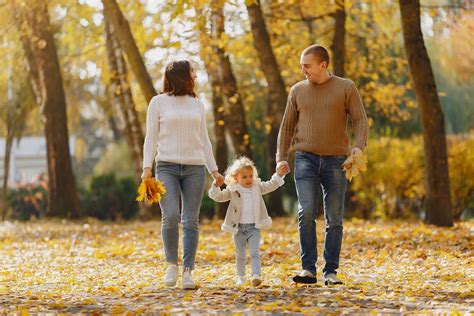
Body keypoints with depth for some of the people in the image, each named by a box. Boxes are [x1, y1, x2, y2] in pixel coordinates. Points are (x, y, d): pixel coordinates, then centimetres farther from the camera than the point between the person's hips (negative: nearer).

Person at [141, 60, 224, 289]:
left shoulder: (197, 104, 15)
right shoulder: (158, 102, 5)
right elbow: (151, 137, 3)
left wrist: (214, 170, 14)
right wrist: (147, 167, -8)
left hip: (195, 167, 3)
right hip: (167, 167, -3)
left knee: (191, 221, -3)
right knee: (170, 216, -17)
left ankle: (188, 271, -1)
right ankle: (172, 264, 1)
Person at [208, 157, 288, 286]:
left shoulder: (258, 187, 4)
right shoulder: (232, 190, -3)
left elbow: (271, 185, 10)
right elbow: (218, 197, -6)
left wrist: (279, 175, -3)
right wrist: (216, 186, -24)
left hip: (254, 227, 0)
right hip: (238, 228, 0)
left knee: (255, 253, -12)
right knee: (240, 255, 12)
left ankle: (256, 275, -20)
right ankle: (240, 277, 25)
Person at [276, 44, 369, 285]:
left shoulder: (346, 88, 3)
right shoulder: (297, 91, 10)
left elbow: (360, 121, -1)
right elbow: (287, 127, 14)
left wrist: (358, 147, -19)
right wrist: (281, 158, 2)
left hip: (336, 161, -1)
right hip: (306, 159, 1)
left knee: (334, 219, 1)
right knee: (306, 212, -15)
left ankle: (331, 272, 9)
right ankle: (308, 269, -12)